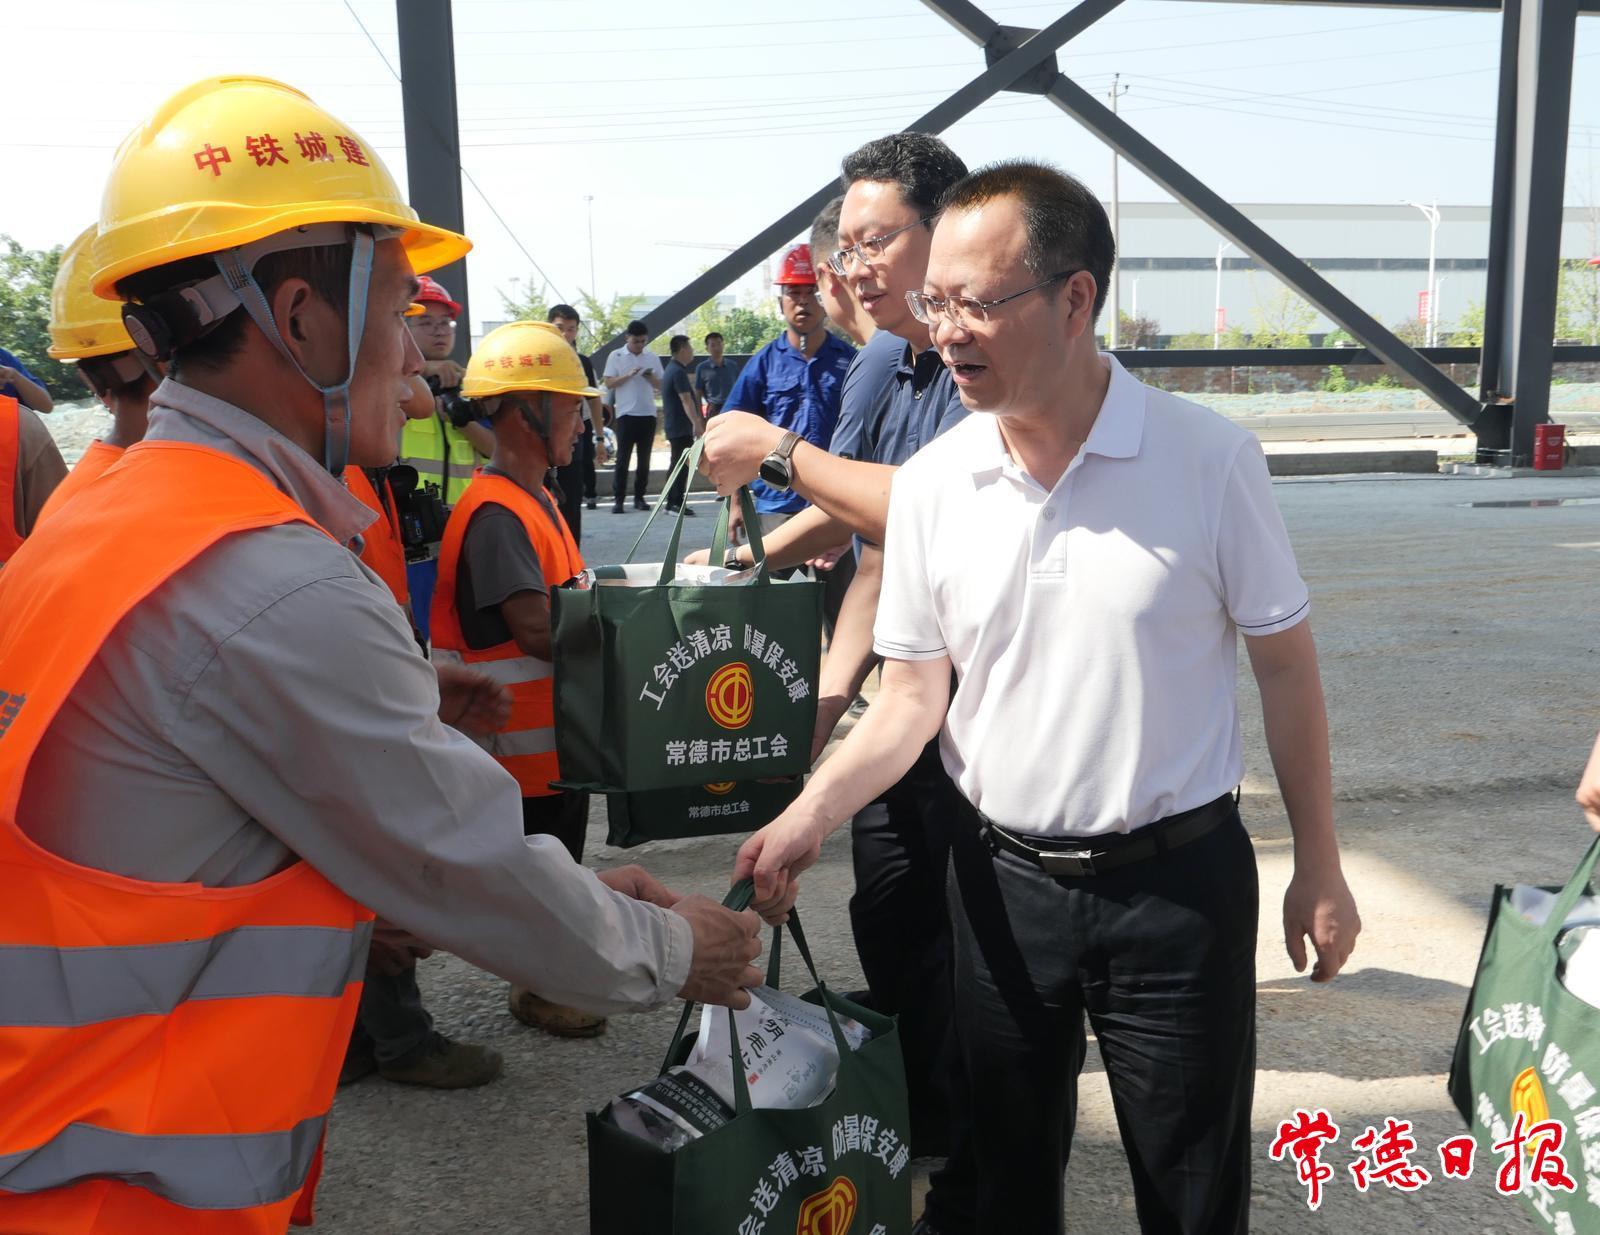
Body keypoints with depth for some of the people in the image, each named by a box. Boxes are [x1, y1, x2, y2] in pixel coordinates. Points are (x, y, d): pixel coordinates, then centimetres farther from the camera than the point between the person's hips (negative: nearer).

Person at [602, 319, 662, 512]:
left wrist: (651, 378, -10)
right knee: (623, 457, -5)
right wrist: (628, 375, -15)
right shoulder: (616, 356, 3)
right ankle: (618, 498, -3)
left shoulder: (653, 357, 10)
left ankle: (639, 497, 12)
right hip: (626, 413, -3)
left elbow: (661, 386, 11)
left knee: (644, 458, 6)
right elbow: (609, 384, -2)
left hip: (648, 413, 3)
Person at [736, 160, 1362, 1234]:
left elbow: (1285, 665, -4)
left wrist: (1319, 866, 0)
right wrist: (810, 816, -14)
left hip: (1179, 881, -2)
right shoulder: (932, 483, -5)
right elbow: (914, 693, 1)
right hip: (1004, 880, 3)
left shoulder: (1210, 459, -13)